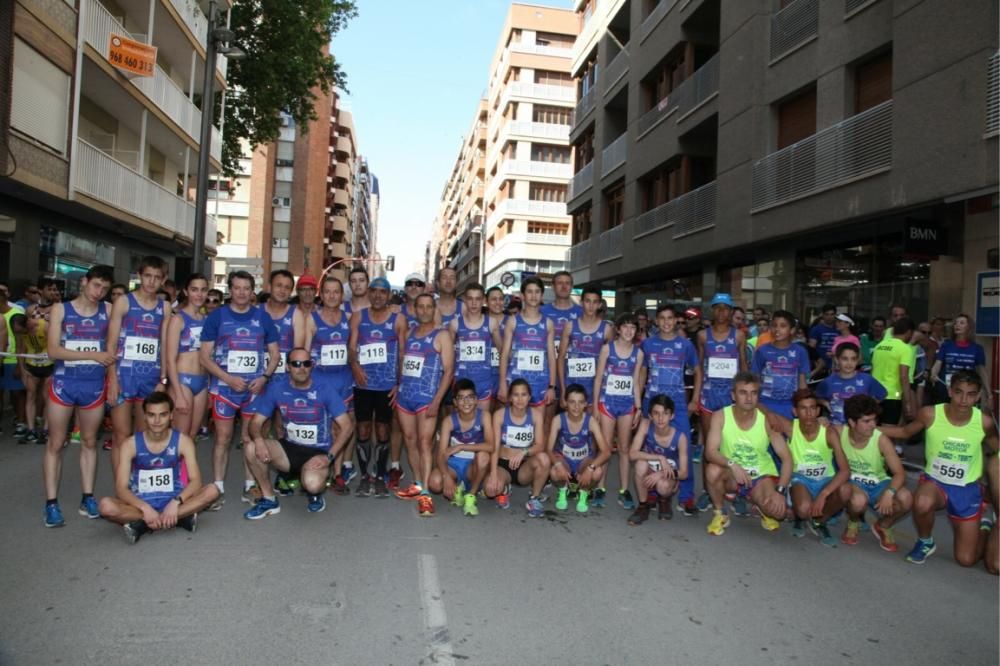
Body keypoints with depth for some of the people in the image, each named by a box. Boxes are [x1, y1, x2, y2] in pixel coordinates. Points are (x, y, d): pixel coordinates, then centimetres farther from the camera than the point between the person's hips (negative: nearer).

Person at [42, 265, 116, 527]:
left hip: (95, 385, 2)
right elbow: (53, 350, -8)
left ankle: (87, 498, 17)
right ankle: (51, 503, 9)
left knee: (89, 442, 10)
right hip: (63, 383, -1)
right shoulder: (60, 309, 0)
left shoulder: (108, 310, 4)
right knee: (55, 444, 3)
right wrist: (94, 354, -14)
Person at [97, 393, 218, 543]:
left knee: (212, 490, -26)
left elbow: (196, 481, -13)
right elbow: (121, 488, -13)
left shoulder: (182, 441, -6)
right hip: (141, 505, -1)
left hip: (171, 502, 1)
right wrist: (145, 508, -30)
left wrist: (176, 502, -31)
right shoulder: (130, 444, -7)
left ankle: (141, 524, -24)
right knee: (106, 506, -31)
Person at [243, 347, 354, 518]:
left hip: (317, 452, -4)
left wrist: (329, 456, -20)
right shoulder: (276, 389, -4)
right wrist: (259, 440, -25)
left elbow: (347, 426, -11)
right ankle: (269, 500, -2)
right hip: (289, 448, 4)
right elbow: (256, 422, -1)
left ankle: (315, 494, 7)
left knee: (312, 483, -35)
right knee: (251, 448, -23)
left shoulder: (324, 390, -12)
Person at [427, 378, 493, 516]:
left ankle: (471, 495, -12)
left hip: (473, 466, 0)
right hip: (453, 464, 1)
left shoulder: (484, 416, -15)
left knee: (483, 455, -34)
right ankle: (457, 488, 6)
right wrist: (447, 476, -36)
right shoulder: (449, 421, -13)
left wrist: (461, 447, -28)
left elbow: (490, 446, -28)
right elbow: (441, 454, -18)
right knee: (434, 483, -29)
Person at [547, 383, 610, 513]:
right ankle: (563, 491, 4)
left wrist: (590, 468, -40)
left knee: (598, 472, -34)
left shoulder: (590, 421, -19)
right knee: (554, 472, -36)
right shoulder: (558, 420, -18)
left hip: (583, 463, 0)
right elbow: (549, 450, -20)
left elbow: (606, 452, -23)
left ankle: (583, 494, 2)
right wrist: (558, 464, -41)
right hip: (565, 462, 0)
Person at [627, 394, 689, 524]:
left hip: (669, 479, -1)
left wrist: (662, 474, -32)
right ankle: (643, 506, -9)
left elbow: (684, 473, -15)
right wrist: (660, 458, -33)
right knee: (641, 463, -32)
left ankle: (664, 501, 5)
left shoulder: (680, 437, -21)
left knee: (663, 485, -35)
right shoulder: (645, 425, -19)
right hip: (649, 476, 1)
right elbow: (632, 454, -25)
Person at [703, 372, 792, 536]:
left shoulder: (767, 420, -14)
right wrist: (731, 464, -44)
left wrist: (780, 490, -27)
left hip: (761, 477, 1)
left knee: (777, 511, -27)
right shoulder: (720, 416, -16)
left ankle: (763, 509, 14)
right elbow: (710, 452, -25)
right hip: (732, 476, 0)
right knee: (713, 470, -34)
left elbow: (786, 458, -14)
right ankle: (720, 514, -5)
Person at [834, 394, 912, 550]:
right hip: (852, 483, -2)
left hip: (878, 484, 2)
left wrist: (889, 492, -37)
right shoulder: (838, 433, -17)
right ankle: (853, 523, 3)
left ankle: (882, 527, 6)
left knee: (906, 498, -31)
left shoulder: (881, 439, -19)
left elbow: (900, 473, -20)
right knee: (859, 500, -39)